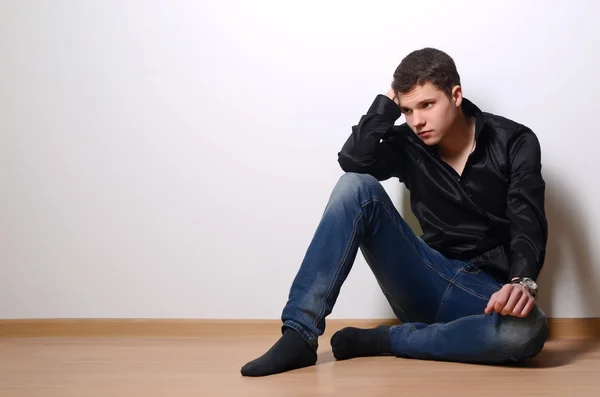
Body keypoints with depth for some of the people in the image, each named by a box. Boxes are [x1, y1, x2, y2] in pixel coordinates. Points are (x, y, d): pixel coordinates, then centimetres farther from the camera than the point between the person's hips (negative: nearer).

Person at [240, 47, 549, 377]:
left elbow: (527, 222, -16)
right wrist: (390, 100, -10)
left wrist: (522, 282, -35)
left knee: (528, 330, -41)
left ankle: (379, 341, -22)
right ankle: (299, 335, -26)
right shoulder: (409, 145, 4)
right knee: (357, 185, -19)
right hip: (427, 285, 2)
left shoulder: (514, 142, -3)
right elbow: (353, 161, -15)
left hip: (485, 296, -2)